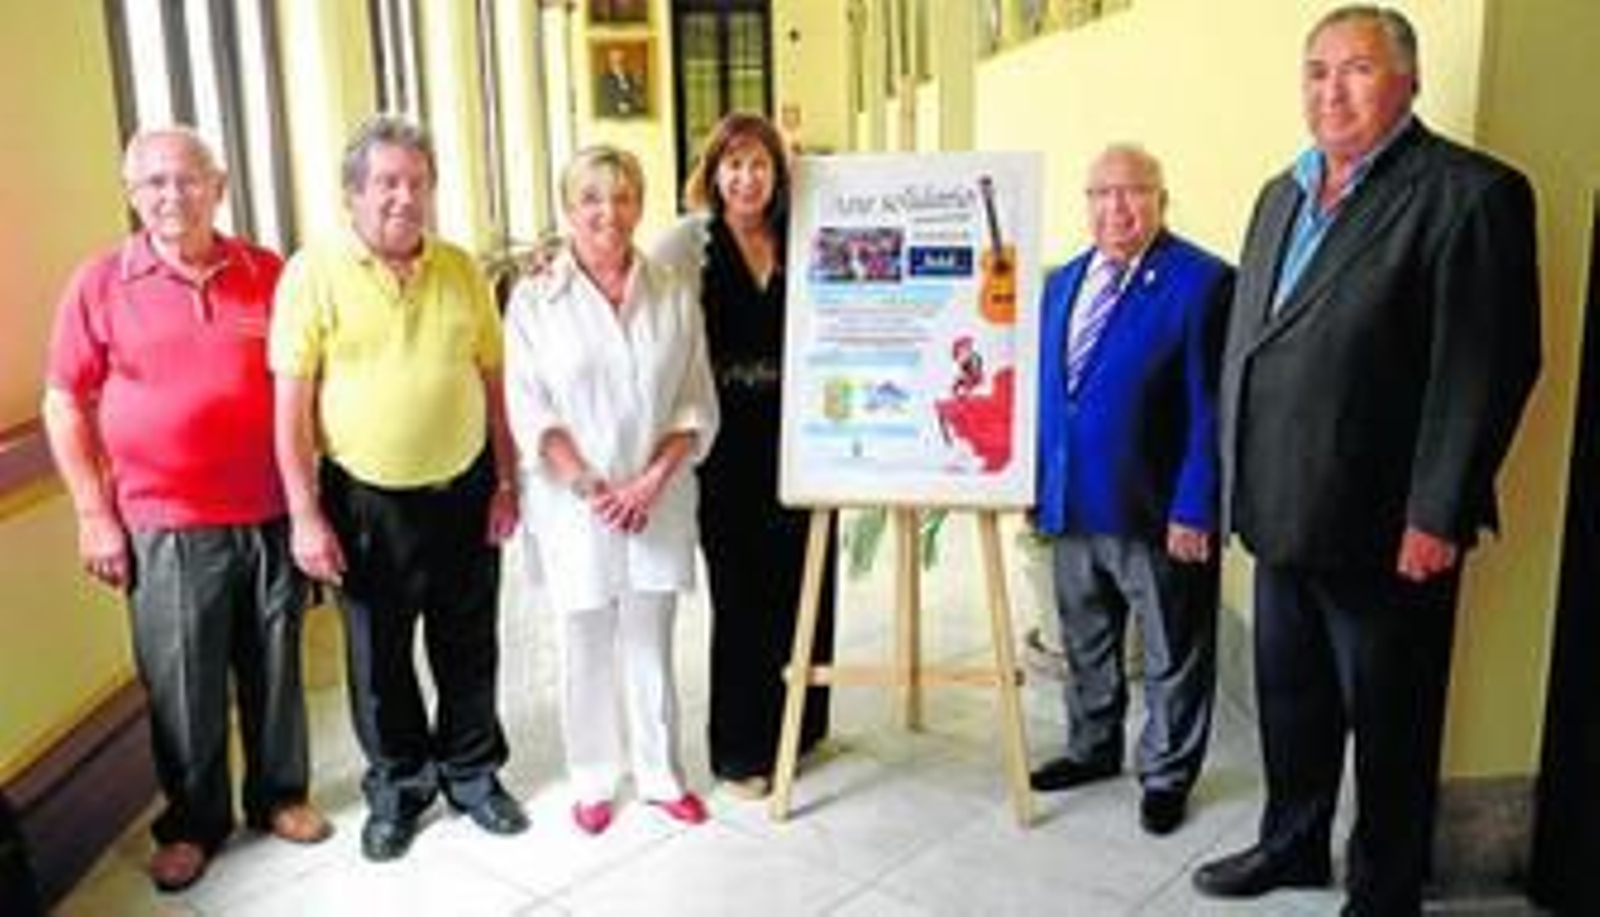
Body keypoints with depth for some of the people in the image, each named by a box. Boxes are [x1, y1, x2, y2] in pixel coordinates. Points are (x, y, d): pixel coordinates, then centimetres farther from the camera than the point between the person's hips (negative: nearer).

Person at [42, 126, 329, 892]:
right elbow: (64, 403, 2)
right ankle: (192, 822, 27)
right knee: (183, 687, 8)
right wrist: (93, 514, -3)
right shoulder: (100, 283, -3)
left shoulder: (267, 274, 1)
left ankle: (279, 794, 33)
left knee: (275, 669, 14)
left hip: (272, 514, 2)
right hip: (166, 527, -1)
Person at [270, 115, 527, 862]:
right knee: (379, 658, 12)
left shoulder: (463, 272, 2)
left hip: (464, 493, 3)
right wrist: (305, 515, -11)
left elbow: (493, 383, 8)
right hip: (367, 503, -2)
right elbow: (292, 406, -8)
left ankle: (473, 773, 34)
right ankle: (397, 786, 32)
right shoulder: (314, 273, -8)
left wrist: (505, 483, 5)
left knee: (469, 648, 15)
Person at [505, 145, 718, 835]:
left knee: (651, 642, 11)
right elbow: (530, 412, -6)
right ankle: (593, 779, 26)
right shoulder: (535, 298, -3)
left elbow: (697, 404, 2)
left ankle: (660, 772, 28)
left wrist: (651, 481, -10)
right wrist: (591, 489, -14)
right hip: (573, 505, -1)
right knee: (586, 647, 9)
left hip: (658, 500, 2)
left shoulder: (672, 294, 3)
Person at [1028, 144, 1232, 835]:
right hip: (1071, 507, 6)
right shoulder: (1062, 283, 11)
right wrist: (1037, 486, 11)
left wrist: (1193, 511, -18)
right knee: (1084, 644, 20)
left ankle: (1166, 774, 27)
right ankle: (1092, 748, 39)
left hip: (1157, 513, -6)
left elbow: (1210, 408, -14)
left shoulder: (1203, 282, -11)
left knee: (1171, 655, 10)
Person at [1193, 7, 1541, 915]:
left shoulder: (1471, 193, -11)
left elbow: (1488, 365, -17)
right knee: (1291, 697, 20)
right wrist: (1242, 483, 11)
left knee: (1390, 725, 9)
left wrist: (1437, 518, -19)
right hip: (1284, 515, 7)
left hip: (1384, 528, -7)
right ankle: (1292, 844, 39)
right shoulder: (1283, 195, 13)